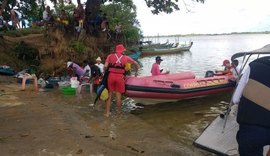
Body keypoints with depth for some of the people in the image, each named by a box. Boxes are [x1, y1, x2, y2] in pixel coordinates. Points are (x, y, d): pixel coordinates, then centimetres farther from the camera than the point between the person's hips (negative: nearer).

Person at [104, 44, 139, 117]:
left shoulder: (110, 56, 7)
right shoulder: (126, 57, 10)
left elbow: (105, 66, -5)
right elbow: (136, 64, 20)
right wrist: (136, 72, 34)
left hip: (111, 76, 1)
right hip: (120, 77, 0)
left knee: (109, 95, 11)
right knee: (118, 96, 10)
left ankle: (107, 113, 17)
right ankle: (118, 112, 22)